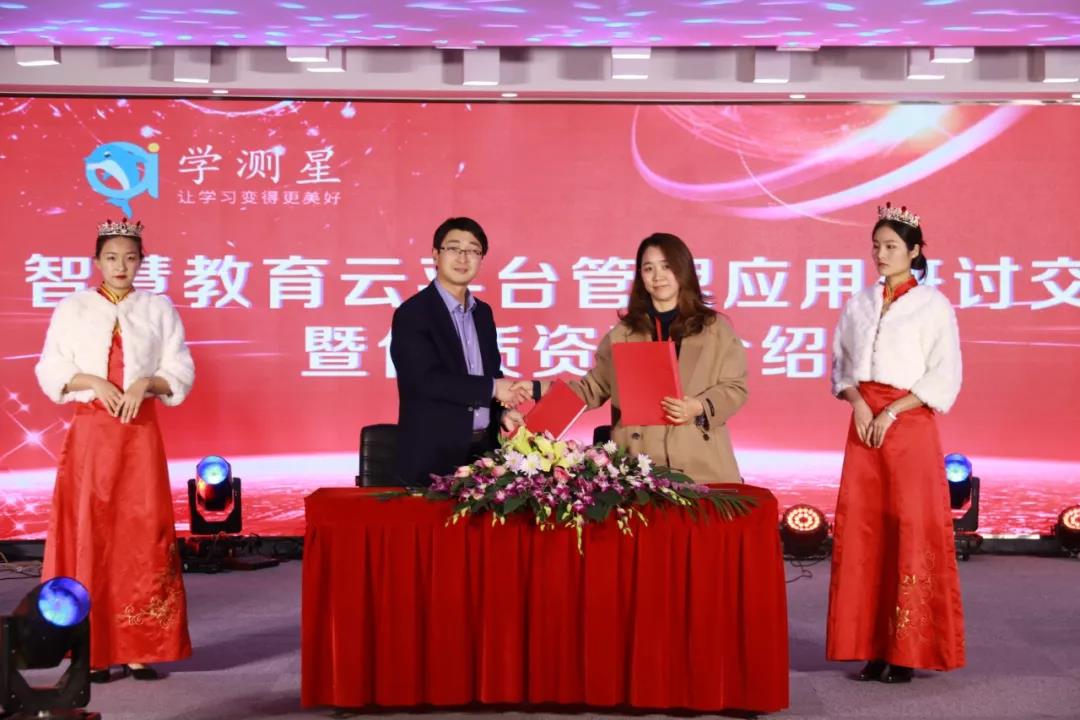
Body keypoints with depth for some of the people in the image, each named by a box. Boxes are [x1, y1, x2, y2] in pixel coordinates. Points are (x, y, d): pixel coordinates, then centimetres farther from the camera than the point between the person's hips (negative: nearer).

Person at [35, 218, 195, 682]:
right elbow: (50, 371, 3)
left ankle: (138, 649, 3)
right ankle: (94, 649, 2)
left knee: (143, 534, -3)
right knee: (88, 534, -4)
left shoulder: (159, 309, 8)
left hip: (140, 433, 0)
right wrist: (92, 382, -13)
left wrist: (146, 382, -14)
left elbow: (181, 372, 4)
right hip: (90, 433, 0)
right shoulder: (72, 309, 7)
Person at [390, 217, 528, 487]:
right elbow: (427, 379, -19)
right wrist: (492, 388, -14)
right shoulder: (412, 313, -9)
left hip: (483, 449, 6)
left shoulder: (483, 312, 14)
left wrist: (502, 411, -2)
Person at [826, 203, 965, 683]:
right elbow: (841, 365, 14)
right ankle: (872, 647, 6)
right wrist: (857, 402, -5)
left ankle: (907, 651, 2)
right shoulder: (859, 304, 12)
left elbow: (944, 377, -5)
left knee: (911, 530, -5)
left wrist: (891, 412, -12)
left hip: (909, 424, -4)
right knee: (861, 530, 0)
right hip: (864, 425, 4)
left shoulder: (933, 305, -1)